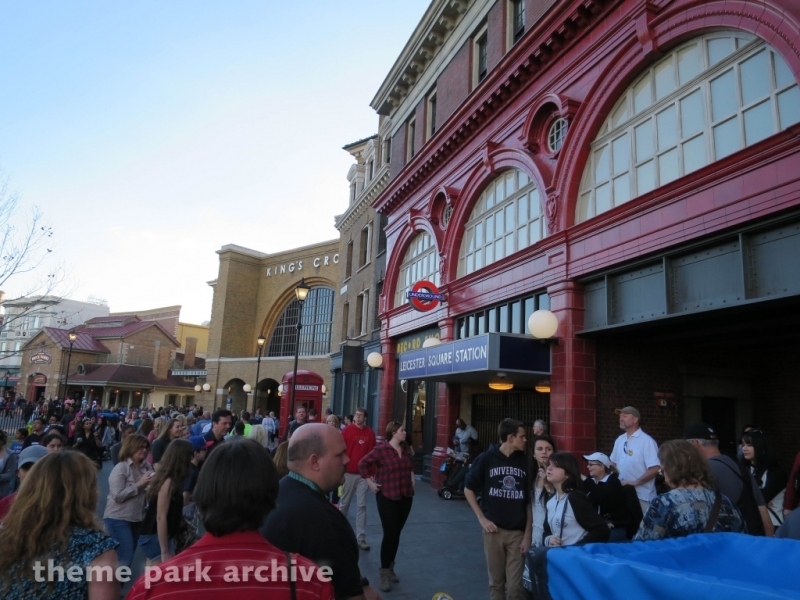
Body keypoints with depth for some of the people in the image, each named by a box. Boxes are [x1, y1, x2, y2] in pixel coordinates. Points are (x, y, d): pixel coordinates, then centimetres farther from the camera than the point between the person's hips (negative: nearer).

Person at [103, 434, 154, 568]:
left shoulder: (147, 466, 1)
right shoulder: (120, 468, -15)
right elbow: (118, 496, -20)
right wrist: (139, 484, -20)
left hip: (137, 518, 6)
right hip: (118, 519, -6)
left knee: (129, 556, 16)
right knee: (125, 558, -6)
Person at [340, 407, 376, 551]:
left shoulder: (370, 433, 0)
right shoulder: (347, 430, -8)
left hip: (363, 474, 2)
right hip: (348, 473, -2)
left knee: (362, 506, 4)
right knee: (344, 504, 12)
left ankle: (361, 538, 8)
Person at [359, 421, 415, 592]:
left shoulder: (406, 449, 5)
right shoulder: (381, 449, -14)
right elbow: (363, 463, -11)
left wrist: (412, 476, 13)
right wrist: (370, 483, -11)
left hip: (406, 497, 6)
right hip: (387, 497, -6)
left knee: (397, 534, 13)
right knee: (389, 534, -5)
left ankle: (391, 568, 27)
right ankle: (384, 573, 7)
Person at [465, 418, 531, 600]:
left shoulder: (525, 462, -1)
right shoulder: (486, 459, -5)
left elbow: (529, 501, 3)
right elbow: (468, 490, 4)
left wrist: (528, 534, 0)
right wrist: (482, 519, -3)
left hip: (518, 532, 1)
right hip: (494, 529, 0)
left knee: (516, 585, 1)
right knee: (496, 581, 12)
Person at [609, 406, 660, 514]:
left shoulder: (646, 441, -12)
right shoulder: (620, 440, 9)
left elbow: (655, 469, -17)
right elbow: (613, 463, 19)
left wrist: (635, 482, -19)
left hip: (642, 496, -6)